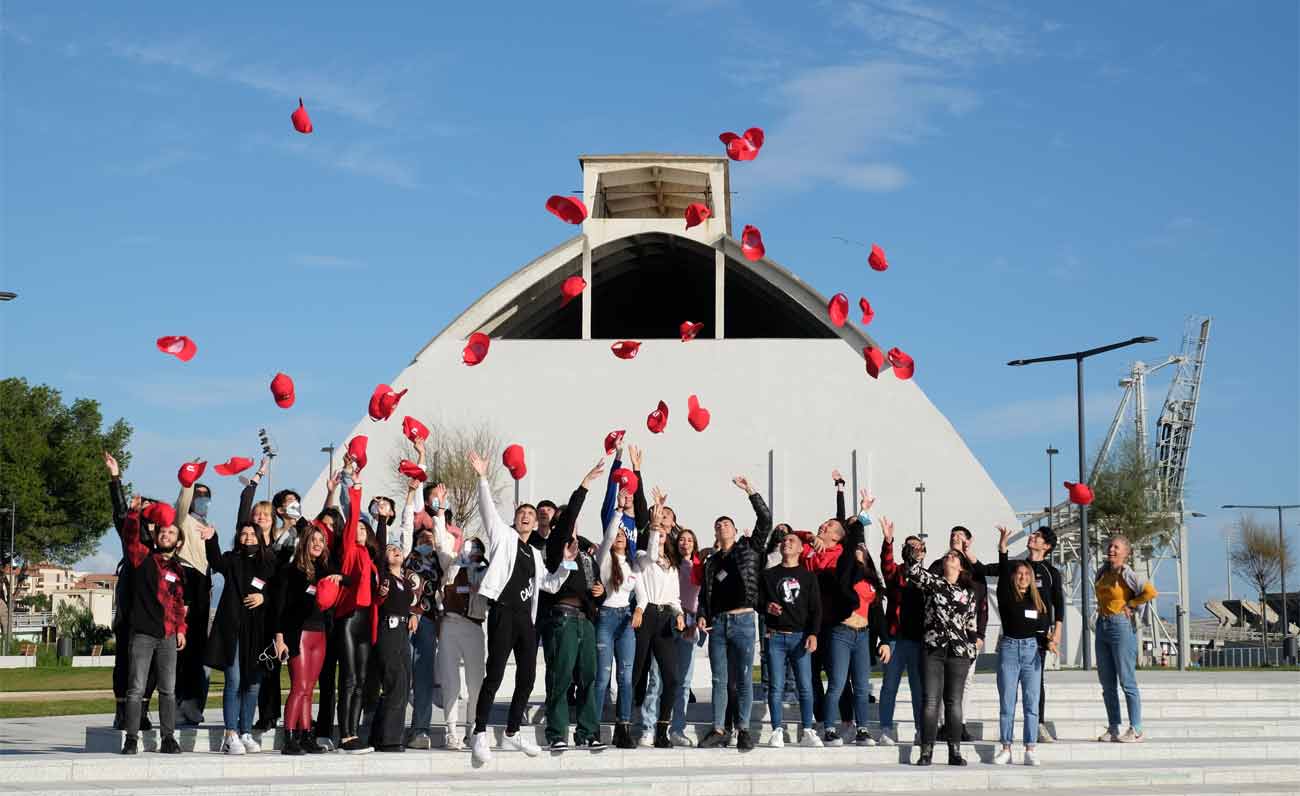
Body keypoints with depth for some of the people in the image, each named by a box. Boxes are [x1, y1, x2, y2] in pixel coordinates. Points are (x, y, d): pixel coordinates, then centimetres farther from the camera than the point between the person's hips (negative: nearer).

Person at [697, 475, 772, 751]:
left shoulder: (749, 548, 8)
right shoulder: (711, 561, 18)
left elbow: (765, 520, -3)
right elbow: (704, 593, 19)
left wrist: (750, 491, -8)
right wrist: (702, 615, 2)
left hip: (743, 620, -4)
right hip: (717, 623, 4)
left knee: (743, 679, -2)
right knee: (719, 680, 5)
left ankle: (744, 730, 3)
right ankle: (718, 731, 9)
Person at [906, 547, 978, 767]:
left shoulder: (968, 593, 13)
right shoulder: (932, 582, 8)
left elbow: (972, 625, 15)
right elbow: (914, 570, -11)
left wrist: (972, 650, 10)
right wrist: (908, 551, -25)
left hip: (959, 652, 2)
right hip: (933, 649, -2)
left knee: (954, 702, 3)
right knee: (931, 701, -5)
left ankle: (955, 751, 7)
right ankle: (926, 751, -2)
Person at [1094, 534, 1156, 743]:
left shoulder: (1127, 574, -11)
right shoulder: (1103, 571, 10)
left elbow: (1150, 592, -23)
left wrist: (1130, 605, -12)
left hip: (1121, 626, -8)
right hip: (1102, 626, 8)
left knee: (1127, 681, -6)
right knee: (1107, 682, 9)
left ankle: (1136, 730, -2)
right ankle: (1113, 728, 15)